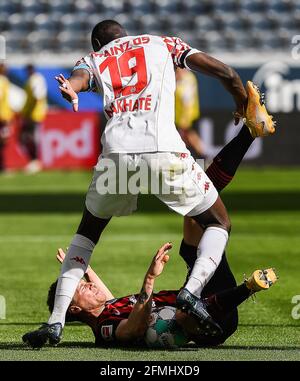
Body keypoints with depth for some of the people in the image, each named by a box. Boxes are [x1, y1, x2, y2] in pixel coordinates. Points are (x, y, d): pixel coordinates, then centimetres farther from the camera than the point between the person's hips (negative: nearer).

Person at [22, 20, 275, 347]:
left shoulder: (94, 59, 25)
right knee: (218, 222, 19)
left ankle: (56, 322, 16)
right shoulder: (161, 44, 25)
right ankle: (192, 290, -9)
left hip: (116, 154, 2)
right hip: (164, 152, -2)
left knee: (88, 230, 27)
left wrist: (69, 90, -24)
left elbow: (75, 80, -2)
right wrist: (249, 108, 33)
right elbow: (224, 73, 17)